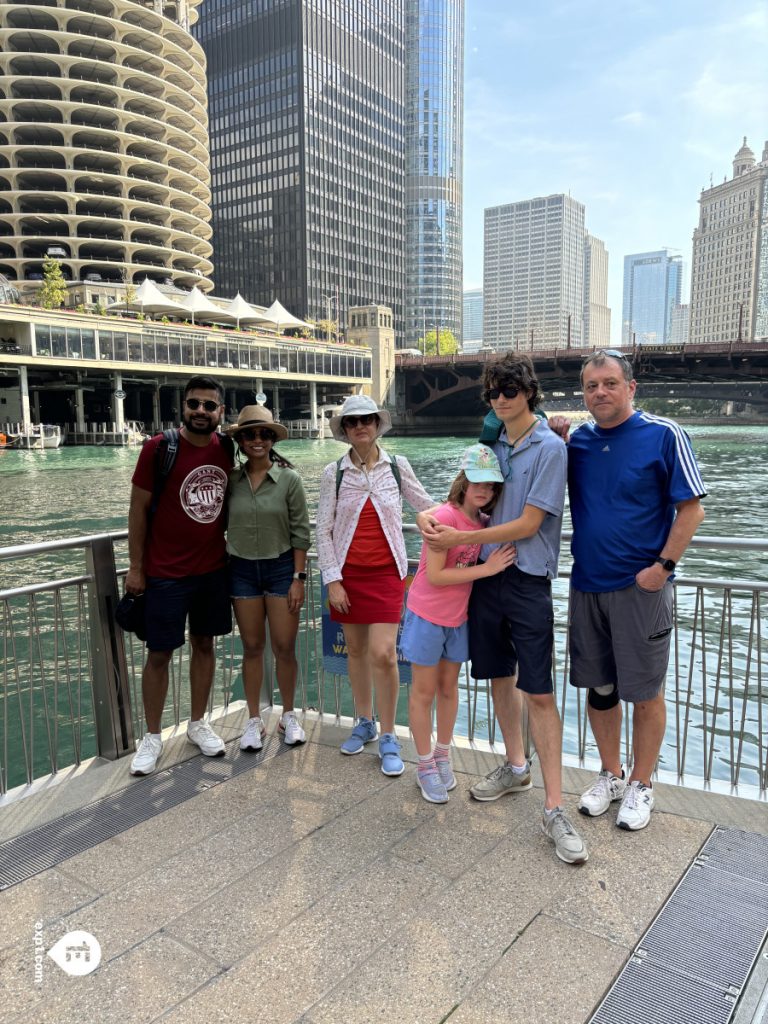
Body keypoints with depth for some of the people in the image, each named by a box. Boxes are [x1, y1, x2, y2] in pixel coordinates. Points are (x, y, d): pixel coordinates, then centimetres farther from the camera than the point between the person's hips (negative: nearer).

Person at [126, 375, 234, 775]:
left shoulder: (226, 448, -1)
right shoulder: (158, 448, -13)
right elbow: (138, 509, -8)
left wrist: (229, 550, 11)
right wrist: (136, 568, -7)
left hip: (213, 569, 4)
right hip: (166, 574, -4)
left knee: (204, 644, 14)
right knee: (159, 653, 5)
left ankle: (197, 724, 30)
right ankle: (152, 737, 21)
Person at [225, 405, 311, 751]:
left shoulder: (289, 479, -7)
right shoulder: (231, 481, -1)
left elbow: (300, 533, -6)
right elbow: (220, 525, 5)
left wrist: (299, 578, -9)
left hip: (281, 567, -2)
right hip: (242, 569, 2)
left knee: (284, 647, 3)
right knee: (252, 647, 10)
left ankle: (288, 716, 23)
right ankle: (254, 721, 24)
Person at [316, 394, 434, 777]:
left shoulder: (397, 466, -1)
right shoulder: (334, 473, 0)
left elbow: (427, 505, 10)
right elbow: (323, 531, 0)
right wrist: (333, 580, -5)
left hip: (386, 572, -2)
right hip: (347, 572, 2)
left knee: (383, 653, -10)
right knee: (356, 649, 10)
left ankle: (388, 738, 6)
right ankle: (364, 723, 30)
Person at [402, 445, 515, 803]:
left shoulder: (484, 521, -2)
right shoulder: (445, 516, -22)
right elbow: (435, 575, -24)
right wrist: (487, 568, -25)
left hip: (458, 617, 6)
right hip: (428, 615, -6)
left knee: (449, 687, 18)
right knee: (424, 691, 8)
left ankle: (442, 754, 35)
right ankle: (425, 765, 23)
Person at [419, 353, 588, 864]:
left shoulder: (550, 447, -10)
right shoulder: (492, 446, 10)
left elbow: (528, 524, -14)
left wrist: (461, 538, -13)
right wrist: (430, 517, -3)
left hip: (528, 579, -6)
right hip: (487, 573, 6)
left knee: (538, 692, -6)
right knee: (500, 675, 16)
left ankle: (554, 808, 2)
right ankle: (515, 767, 35)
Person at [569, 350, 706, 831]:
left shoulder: (664, 435, -8)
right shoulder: (578, 442, 6)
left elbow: (692, 508, -7)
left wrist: (664, 566, -14)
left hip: (641, 587, -4)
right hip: (586, 586, 5)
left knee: (645, 692, 7)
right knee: (598, 687, 13)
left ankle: (642, 785, 26)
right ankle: (611, 775, 32)